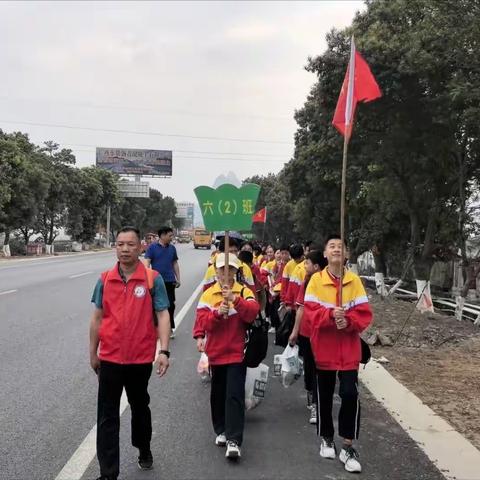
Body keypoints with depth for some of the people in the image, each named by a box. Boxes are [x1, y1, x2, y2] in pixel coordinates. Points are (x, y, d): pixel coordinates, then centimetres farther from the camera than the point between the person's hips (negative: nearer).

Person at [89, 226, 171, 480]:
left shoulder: (153, 279, -8)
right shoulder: (105, 279, -1)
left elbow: (163, 316, -10)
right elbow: (97, 318, 6)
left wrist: (164, 351, -20)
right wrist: (93, 353, 10)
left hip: (141, 358, -1)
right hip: (110, 358, 1)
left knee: (140, 407, 20)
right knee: (107, 416, 3)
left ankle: (144, 450, 44)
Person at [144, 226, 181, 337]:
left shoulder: (172, 248, 8)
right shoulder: (152, 247, -3)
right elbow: (147, 263, -7)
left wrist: (178, 279, 12)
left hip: (169, 281, 3)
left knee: (171, 305, 1)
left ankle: (170, 328, 12)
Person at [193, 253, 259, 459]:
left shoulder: (244, 292, -2)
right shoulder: (208, 294, 2)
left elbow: (253, 312, -19)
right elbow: (202, 322, -8)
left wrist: (235, 300, -33)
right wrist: (217, 312, -26)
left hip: (237, 352, -3)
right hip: (216, 352, 3)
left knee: (235, 395, -9)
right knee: (218, 394, 15)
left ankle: (234, 440, -8)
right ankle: (221, 430, 33)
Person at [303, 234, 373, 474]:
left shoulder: (354, 280, -1)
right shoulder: (316, 280, -4)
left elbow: (364, 313, -4)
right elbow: (309, 312, -11)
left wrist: (348, 321, -22)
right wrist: (330, 314, -27)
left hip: (349, 349, 0)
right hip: (324, 347, 0)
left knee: (350, 394, -8)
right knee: (324, 396, 11)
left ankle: (348, 447, 5)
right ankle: (327, 439, 32)